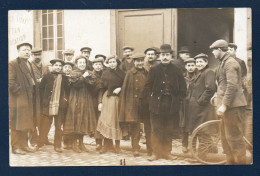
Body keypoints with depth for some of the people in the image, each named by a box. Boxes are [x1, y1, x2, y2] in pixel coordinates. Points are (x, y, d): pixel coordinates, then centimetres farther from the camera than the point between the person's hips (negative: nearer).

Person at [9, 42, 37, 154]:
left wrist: (33, 92, 12)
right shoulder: (12, 64, -7)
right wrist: (19, 91, -16)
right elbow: (10, 82, -14)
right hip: (17, 99, -8)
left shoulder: (29, 65, 19)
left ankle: (24, 145, 19)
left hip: (28, 99, 8)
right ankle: (16, 147, 3)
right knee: (17, 123, -3)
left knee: (26, 123, 11)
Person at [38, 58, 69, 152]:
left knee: (58, 126, 6)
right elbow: (41, 88, 7)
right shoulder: (47, 76, 5)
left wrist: (65, 99, 3)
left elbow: (67, 90, 16)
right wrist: (43, 99, -1)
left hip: (60, 106, 2)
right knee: (45, 125, 1)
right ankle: (40, 144, 14)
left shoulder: (64, 78, 9)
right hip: (48, 105, -2)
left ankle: (57, 145, 13)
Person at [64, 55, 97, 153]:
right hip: (76, 100, -5)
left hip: (86, 99, 5)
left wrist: (86, 77, -17)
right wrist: (83, 77, -17)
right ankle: (74, 144, 7)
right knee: (75, 120, -3)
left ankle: (81, 143, 17)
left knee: (84, 119, 7)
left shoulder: (89, 73, 11)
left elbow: (93, 83, -6)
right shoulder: (73, 73, -1)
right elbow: (75, 84, -18)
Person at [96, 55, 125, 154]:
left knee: (117, 121, 1)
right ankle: (106, 145, 0)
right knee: (107, 120, -5)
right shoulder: (105, 74, 7)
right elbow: (102, 88, 5)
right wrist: (100, 102, -1)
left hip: (118, 98, 0)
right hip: (108, 99, 0)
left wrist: (119, 89, -12)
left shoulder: (121, 73, 7)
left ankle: (117, 145, 11)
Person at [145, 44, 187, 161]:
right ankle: (156, 152, 10)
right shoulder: (153, 70, 5)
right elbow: (147, 87, 7)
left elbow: (183, 89, 7)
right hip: (156, 105, 0)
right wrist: (152, 98, -1)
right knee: (156, 130, 1)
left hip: (171, 106, 1)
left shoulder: (176, 71, 5)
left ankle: (167, 152, 19)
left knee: (169, 131, 8)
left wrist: (177, 101, 0)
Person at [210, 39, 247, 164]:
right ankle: (231, 161, 25)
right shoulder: (224, 63, 18)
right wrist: (217, 97, 22)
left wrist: (224, 105, -23)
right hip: (228, 106, 11)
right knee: (225, 137, 15)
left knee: (234, 138, -6)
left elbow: (232, 86, -21)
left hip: (233, 106, -11)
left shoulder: (230, 63, -13)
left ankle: (240, 162, 2)